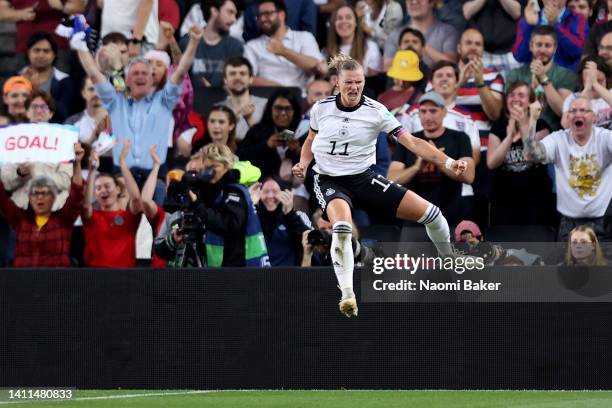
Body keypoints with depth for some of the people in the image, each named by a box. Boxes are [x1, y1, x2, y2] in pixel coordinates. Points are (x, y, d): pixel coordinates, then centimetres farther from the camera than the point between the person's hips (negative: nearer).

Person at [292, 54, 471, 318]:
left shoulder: (375, 112, -8)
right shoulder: (321, 108, -3)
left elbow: (412, 142, -14)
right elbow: (310, 140, 18)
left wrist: (447, 162, -25)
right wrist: (303, 164, -2)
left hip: (363, 177, 2)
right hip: (329, 180, -1)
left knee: (429, 212, -5)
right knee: (342, 226, -38)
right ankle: (347, 295, -36)